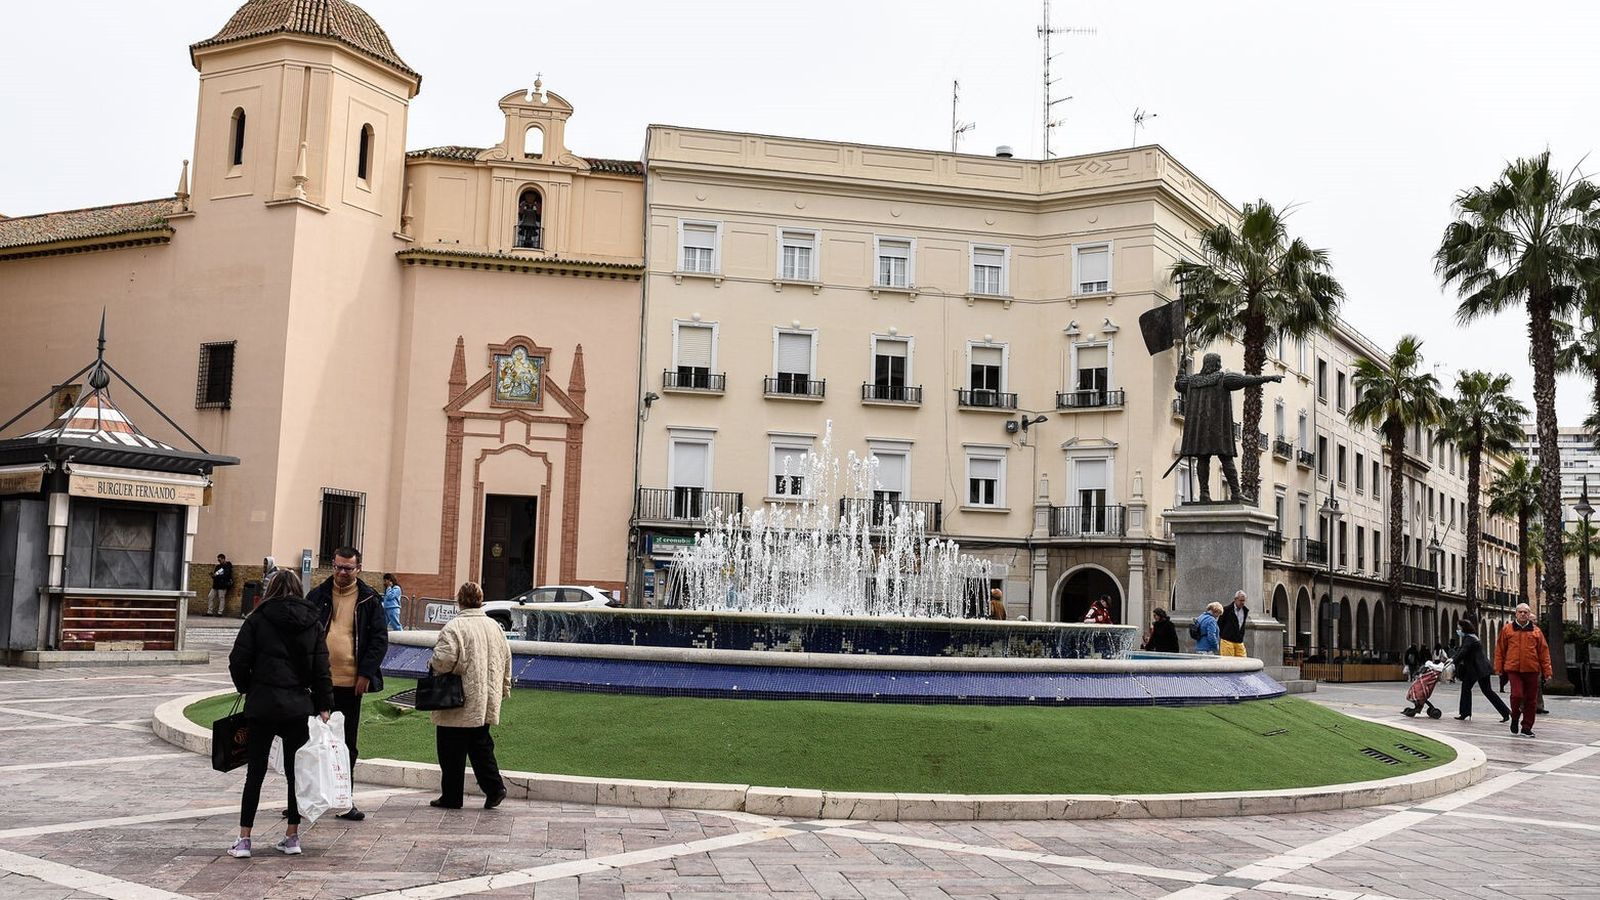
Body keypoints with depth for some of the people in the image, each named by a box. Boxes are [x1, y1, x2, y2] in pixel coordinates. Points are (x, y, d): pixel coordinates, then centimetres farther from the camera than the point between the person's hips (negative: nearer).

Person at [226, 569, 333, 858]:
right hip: (298, 706, 2)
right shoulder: (312, 623, 3)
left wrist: (247, 689, 12)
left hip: (262, 705, -2)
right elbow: (321, 669, 1)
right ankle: (292, 837, 15)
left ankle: (244, 839, 6)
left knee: (255, 772, 5)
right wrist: (323, 706, 6)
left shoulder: (258, 620, -4)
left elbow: (238, 661, -6)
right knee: (295, 771, 10)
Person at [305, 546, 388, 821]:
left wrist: (366, 673, -7)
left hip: (351, 682, -1)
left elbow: (379, 639, 1)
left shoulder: (369, 600, 2)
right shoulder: (317, 596, 5)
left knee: (348, 744, 7)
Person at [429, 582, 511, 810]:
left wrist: (431, 664, 0)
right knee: (481, 747, 16)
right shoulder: (494, 626, 8)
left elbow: (444, 659, -23)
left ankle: (451, 797, 10)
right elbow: (506, 660, 13)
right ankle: (494, 788, 8)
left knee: (452, 752, 4)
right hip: (486, 703, 6)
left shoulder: (455, 627, -13)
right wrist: (504, 689, 23)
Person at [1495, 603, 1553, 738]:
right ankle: (1515, 718, 12)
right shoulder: (1507, 629, 4)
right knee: (1517, 695, -16)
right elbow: (1500, 649, 7)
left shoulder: (1536, 631, 7)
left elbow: (1544, 651, 7)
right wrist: (1499, 667, 3)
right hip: (1513, 669, -2)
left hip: (1532, 670, 2)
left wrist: (1547, 671, 2)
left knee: (1531, 700, 5)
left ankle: (1526, 728, 16)